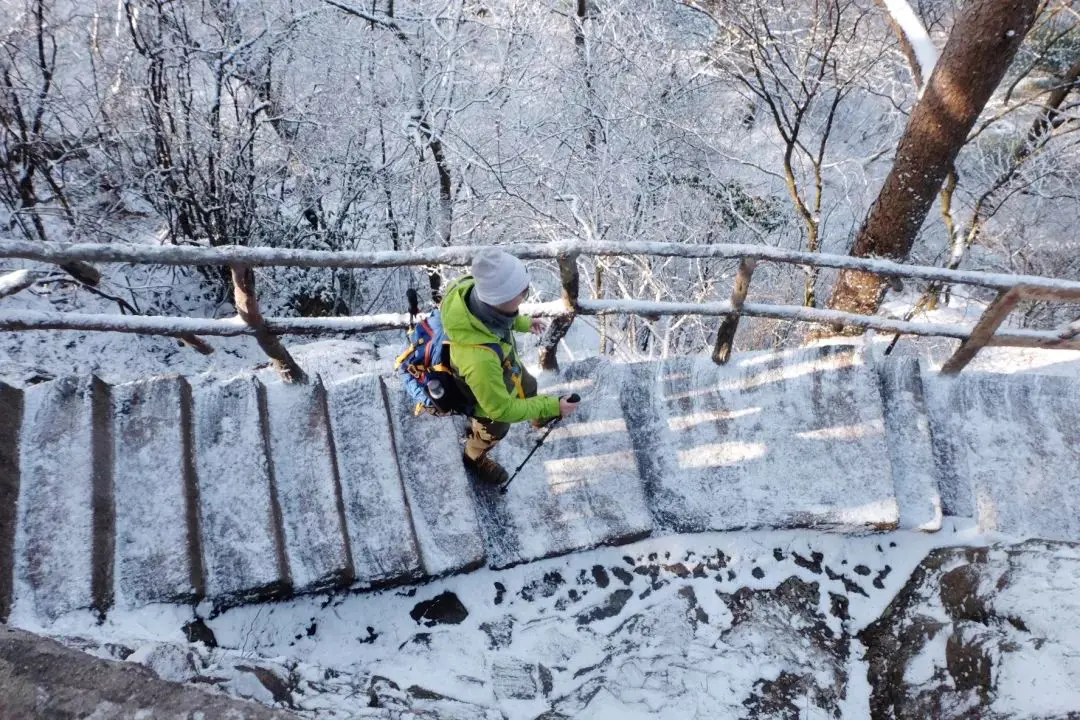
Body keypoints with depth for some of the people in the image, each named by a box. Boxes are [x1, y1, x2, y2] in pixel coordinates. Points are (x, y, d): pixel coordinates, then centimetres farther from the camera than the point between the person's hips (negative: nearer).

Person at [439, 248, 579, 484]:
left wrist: (523, 322, 11)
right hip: (490, 399, -5)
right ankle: (475, 458, 65)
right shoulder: (480, 357, -52)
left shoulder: (472, 287, -32)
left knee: (528, 387, 36)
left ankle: (540, 417, 72)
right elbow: (501, 409, -33)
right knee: (494, 432, 29)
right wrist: (553, 406, -24)